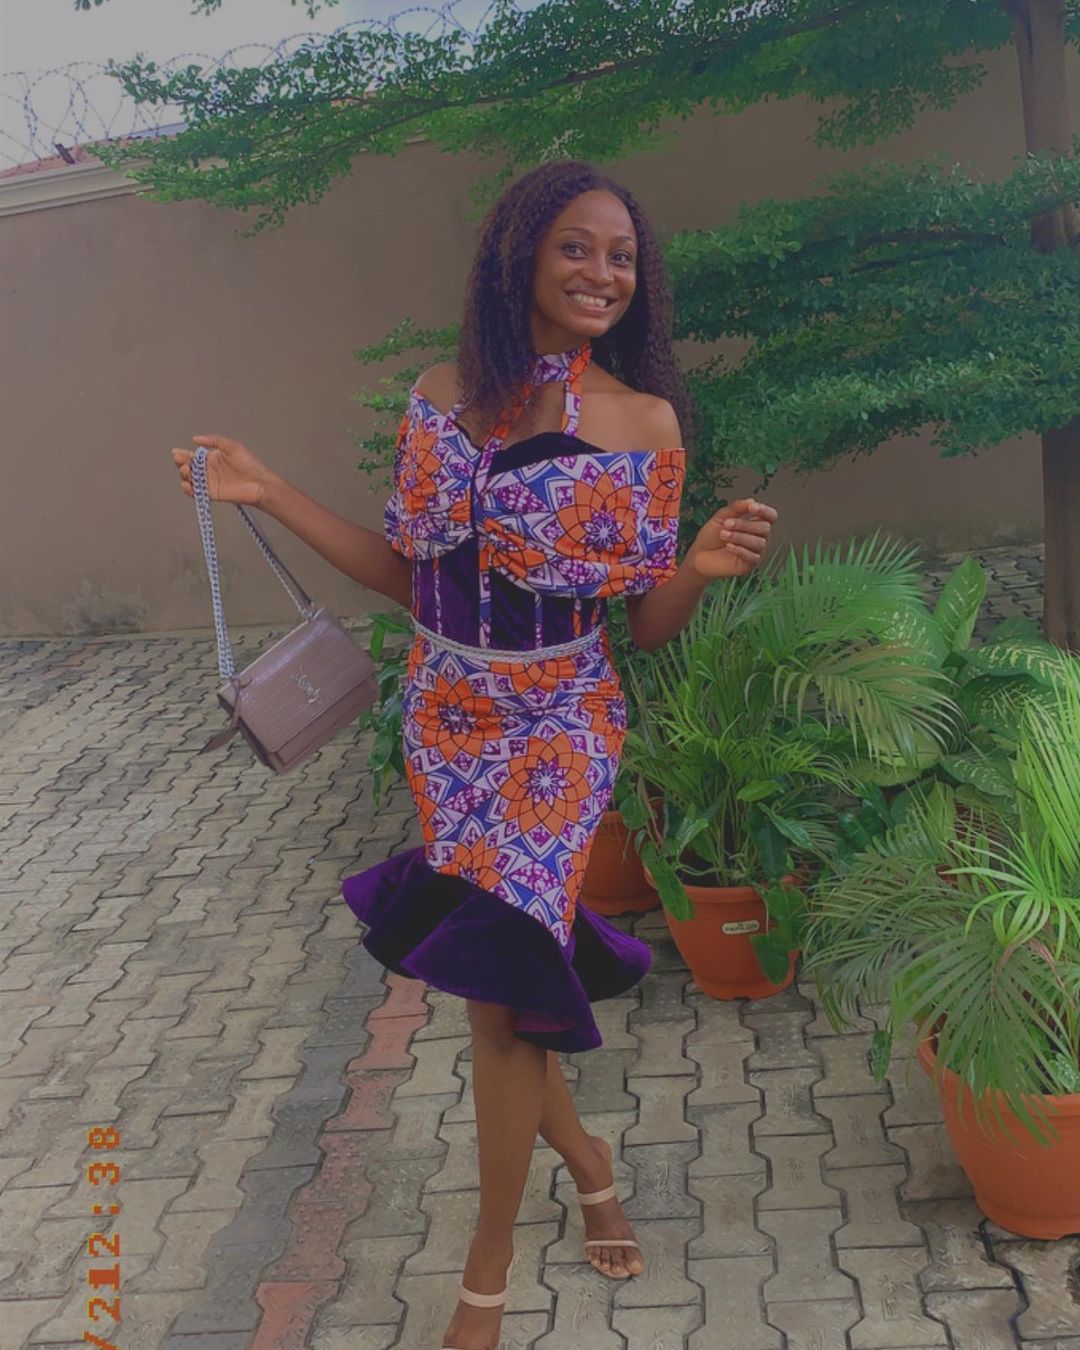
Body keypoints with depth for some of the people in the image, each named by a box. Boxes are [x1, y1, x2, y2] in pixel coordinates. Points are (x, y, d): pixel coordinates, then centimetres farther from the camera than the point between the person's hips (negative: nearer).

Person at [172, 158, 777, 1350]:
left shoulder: (648, 421, -8)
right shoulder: (442, 399, -2)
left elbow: (649, 625, -4)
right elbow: (414, 575, 5)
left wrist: (704, 567, -25)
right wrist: (272, 496, 1)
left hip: (560, 725, -3)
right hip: (446, 717, 3)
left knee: (499, 991, -3)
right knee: (500, 977, 11)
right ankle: (582, 1151, 41)